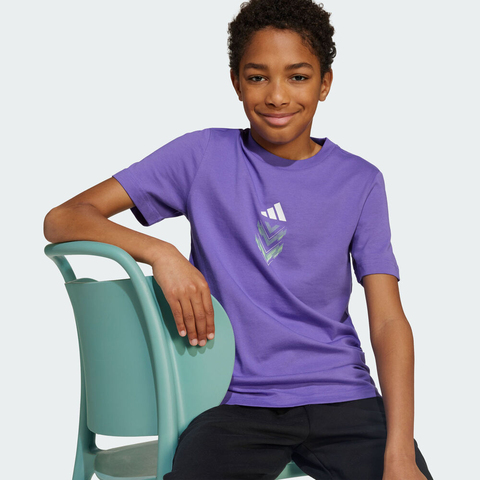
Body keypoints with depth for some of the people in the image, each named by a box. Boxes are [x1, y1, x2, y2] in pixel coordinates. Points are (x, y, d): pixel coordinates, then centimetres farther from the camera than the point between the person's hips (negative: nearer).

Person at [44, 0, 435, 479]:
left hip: (340, 397, 2)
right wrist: (160, 252, -18)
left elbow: (388, 321, -1)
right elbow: (62, 219, 0)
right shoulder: (204, 156, 2)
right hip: (237, 400, -1)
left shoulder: (360, 182, 6)